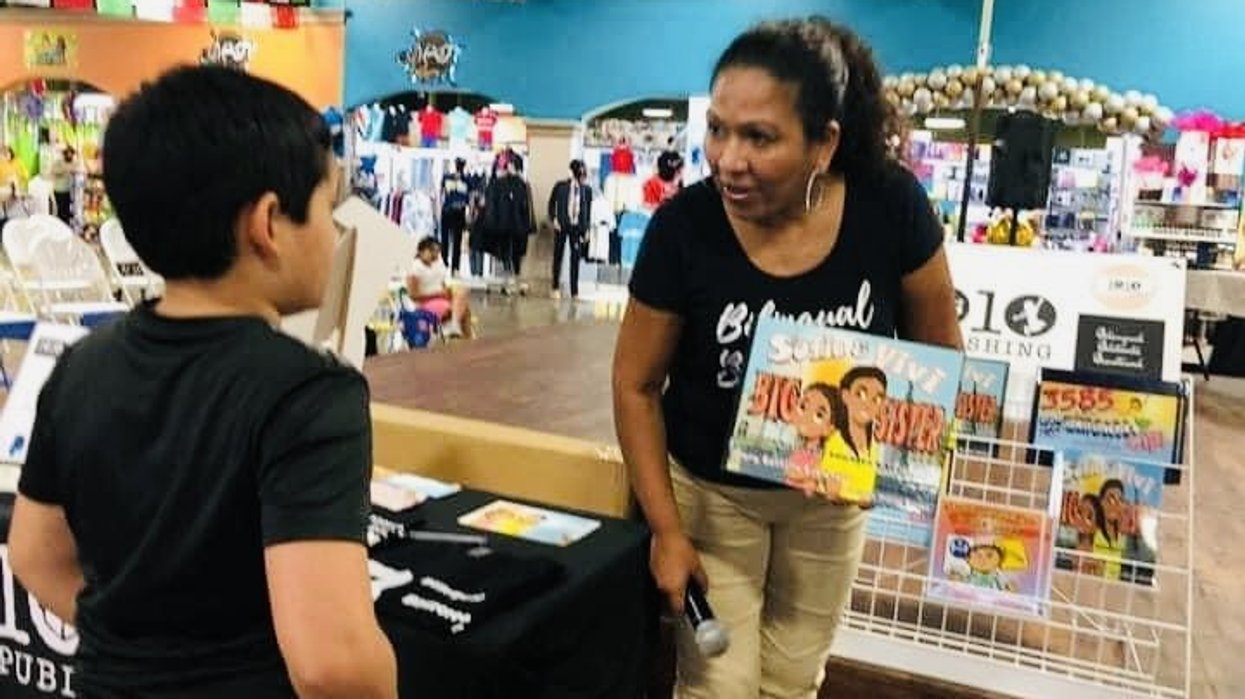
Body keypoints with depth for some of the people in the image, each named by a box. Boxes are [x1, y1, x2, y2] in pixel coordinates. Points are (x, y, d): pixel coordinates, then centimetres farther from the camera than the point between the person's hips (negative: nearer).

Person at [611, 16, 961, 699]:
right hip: (712, 488, -2)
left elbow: (938, 345, -5)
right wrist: (666, 529, -13)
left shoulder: (891, 207, -22)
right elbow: (636, 385, -13)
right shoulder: (683, 227, -25)